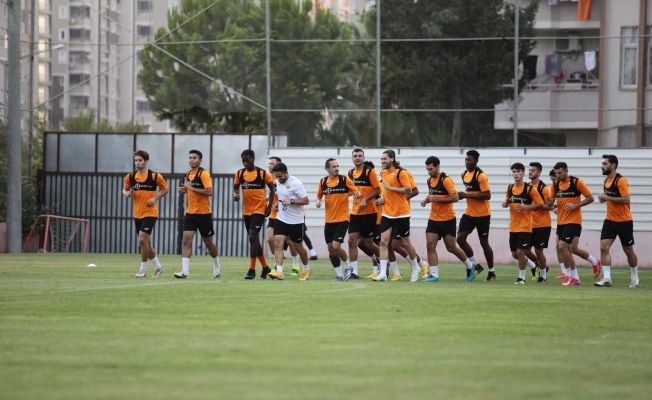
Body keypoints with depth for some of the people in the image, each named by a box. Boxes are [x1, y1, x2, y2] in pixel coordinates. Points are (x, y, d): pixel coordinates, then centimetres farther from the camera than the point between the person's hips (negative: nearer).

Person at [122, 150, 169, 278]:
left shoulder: (154, 176, -7)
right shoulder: (130, 177, 5)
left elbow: (165, 189, 4)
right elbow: (125, 190, 17)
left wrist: (155, 198, -11)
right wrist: (127, 194, -6)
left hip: (150, 213, -6)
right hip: (137, 214, 6)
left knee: (142, 239, -18)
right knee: (146, 243, 11)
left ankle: (143, 269, -8)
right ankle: (158, 266, 28)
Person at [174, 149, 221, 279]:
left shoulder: (204, 174, -12)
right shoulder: (188, 174, 10)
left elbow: (209, 191, -22)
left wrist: (192, 188, -22)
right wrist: (184, 190, 5)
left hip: (204, 213, -6)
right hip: (190, 213, 6)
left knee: (208, 242, 9)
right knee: (186, 240, -10)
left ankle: (217, 267, 31)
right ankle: (185, 271, -15)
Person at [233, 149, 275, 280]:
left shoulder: (263, 173, -9)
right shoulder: (240, 174, 3)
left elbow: (272, 189, 0)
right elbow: (235, 187, 14)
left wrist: (269, 206, -6)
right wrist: (236, 194, -9)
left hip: (259, 210, -6)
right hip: (246, 211, 6)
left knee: (253, 237, -17)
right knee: (254, 239, 12)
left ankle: (252, 269, -14)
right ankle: (265, 267, 26)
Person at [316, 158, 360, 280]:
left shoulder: (344, 180, -6)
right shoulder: (323, 182, 4)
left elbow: (356, 192, -1)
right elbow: (319, 195, 19)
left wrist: (357, 195, -23)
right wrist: (318, 201, -3)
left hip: (342, 219, -4)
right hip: (329, 220, 4)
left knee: (336, 246, -14)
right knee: (330, 249, 4)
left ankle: (348, 266, 10)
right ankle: (339, 274, 16)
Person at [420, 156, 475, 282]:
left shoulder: (446, 180, -17)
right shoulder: (430, 180, 7)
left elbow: (455, 198, -22)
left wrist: (436, 198, -24)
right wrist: (427, 200, 1)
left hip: (447, 220, -6)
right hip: (433, 219, 6)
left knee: (451, 247, 2)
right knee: (430, 245, -8)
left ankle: (470, 266, 26)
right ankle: (434, 275, -6)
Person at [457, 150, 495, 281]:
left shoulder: (481, 176, -17)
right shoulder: (464, 174, 8)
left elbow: (487, 195, -23)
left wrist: (467, 195, -24)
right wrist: (463, 195, 5)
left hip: (482, 215, -7)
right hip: (469, 213, 7)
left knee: (484, 242, 3)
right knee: (460, 238, -6)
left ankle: (491, 271, 19)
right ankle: (476, 265, 8)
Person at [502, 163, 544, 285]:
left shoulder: (529, 188, -10)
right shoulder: (510, 188, 7)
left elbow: (540, 205, -8)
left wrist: (525, 207, -19)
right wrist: (505, 203, -1)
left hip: (525, 226, -6)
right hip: (513, 226, 6)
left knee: (520, 252, -11)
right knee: (514, 254, 8)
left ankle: (521, 277, 4)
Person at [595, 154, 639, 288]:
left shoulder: (621, 180, -17)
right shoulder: (606, 180, 8)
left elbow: (626, 199, -25)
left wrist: (607, 198, -23)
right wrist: (603, 199, 1)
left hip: (624, 221, -7)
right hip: (610, 220, 7)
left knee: (628, 250, 8)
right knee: (603, 247, -10)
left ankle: (634, 278, 26)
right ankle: (606, 278, -12)